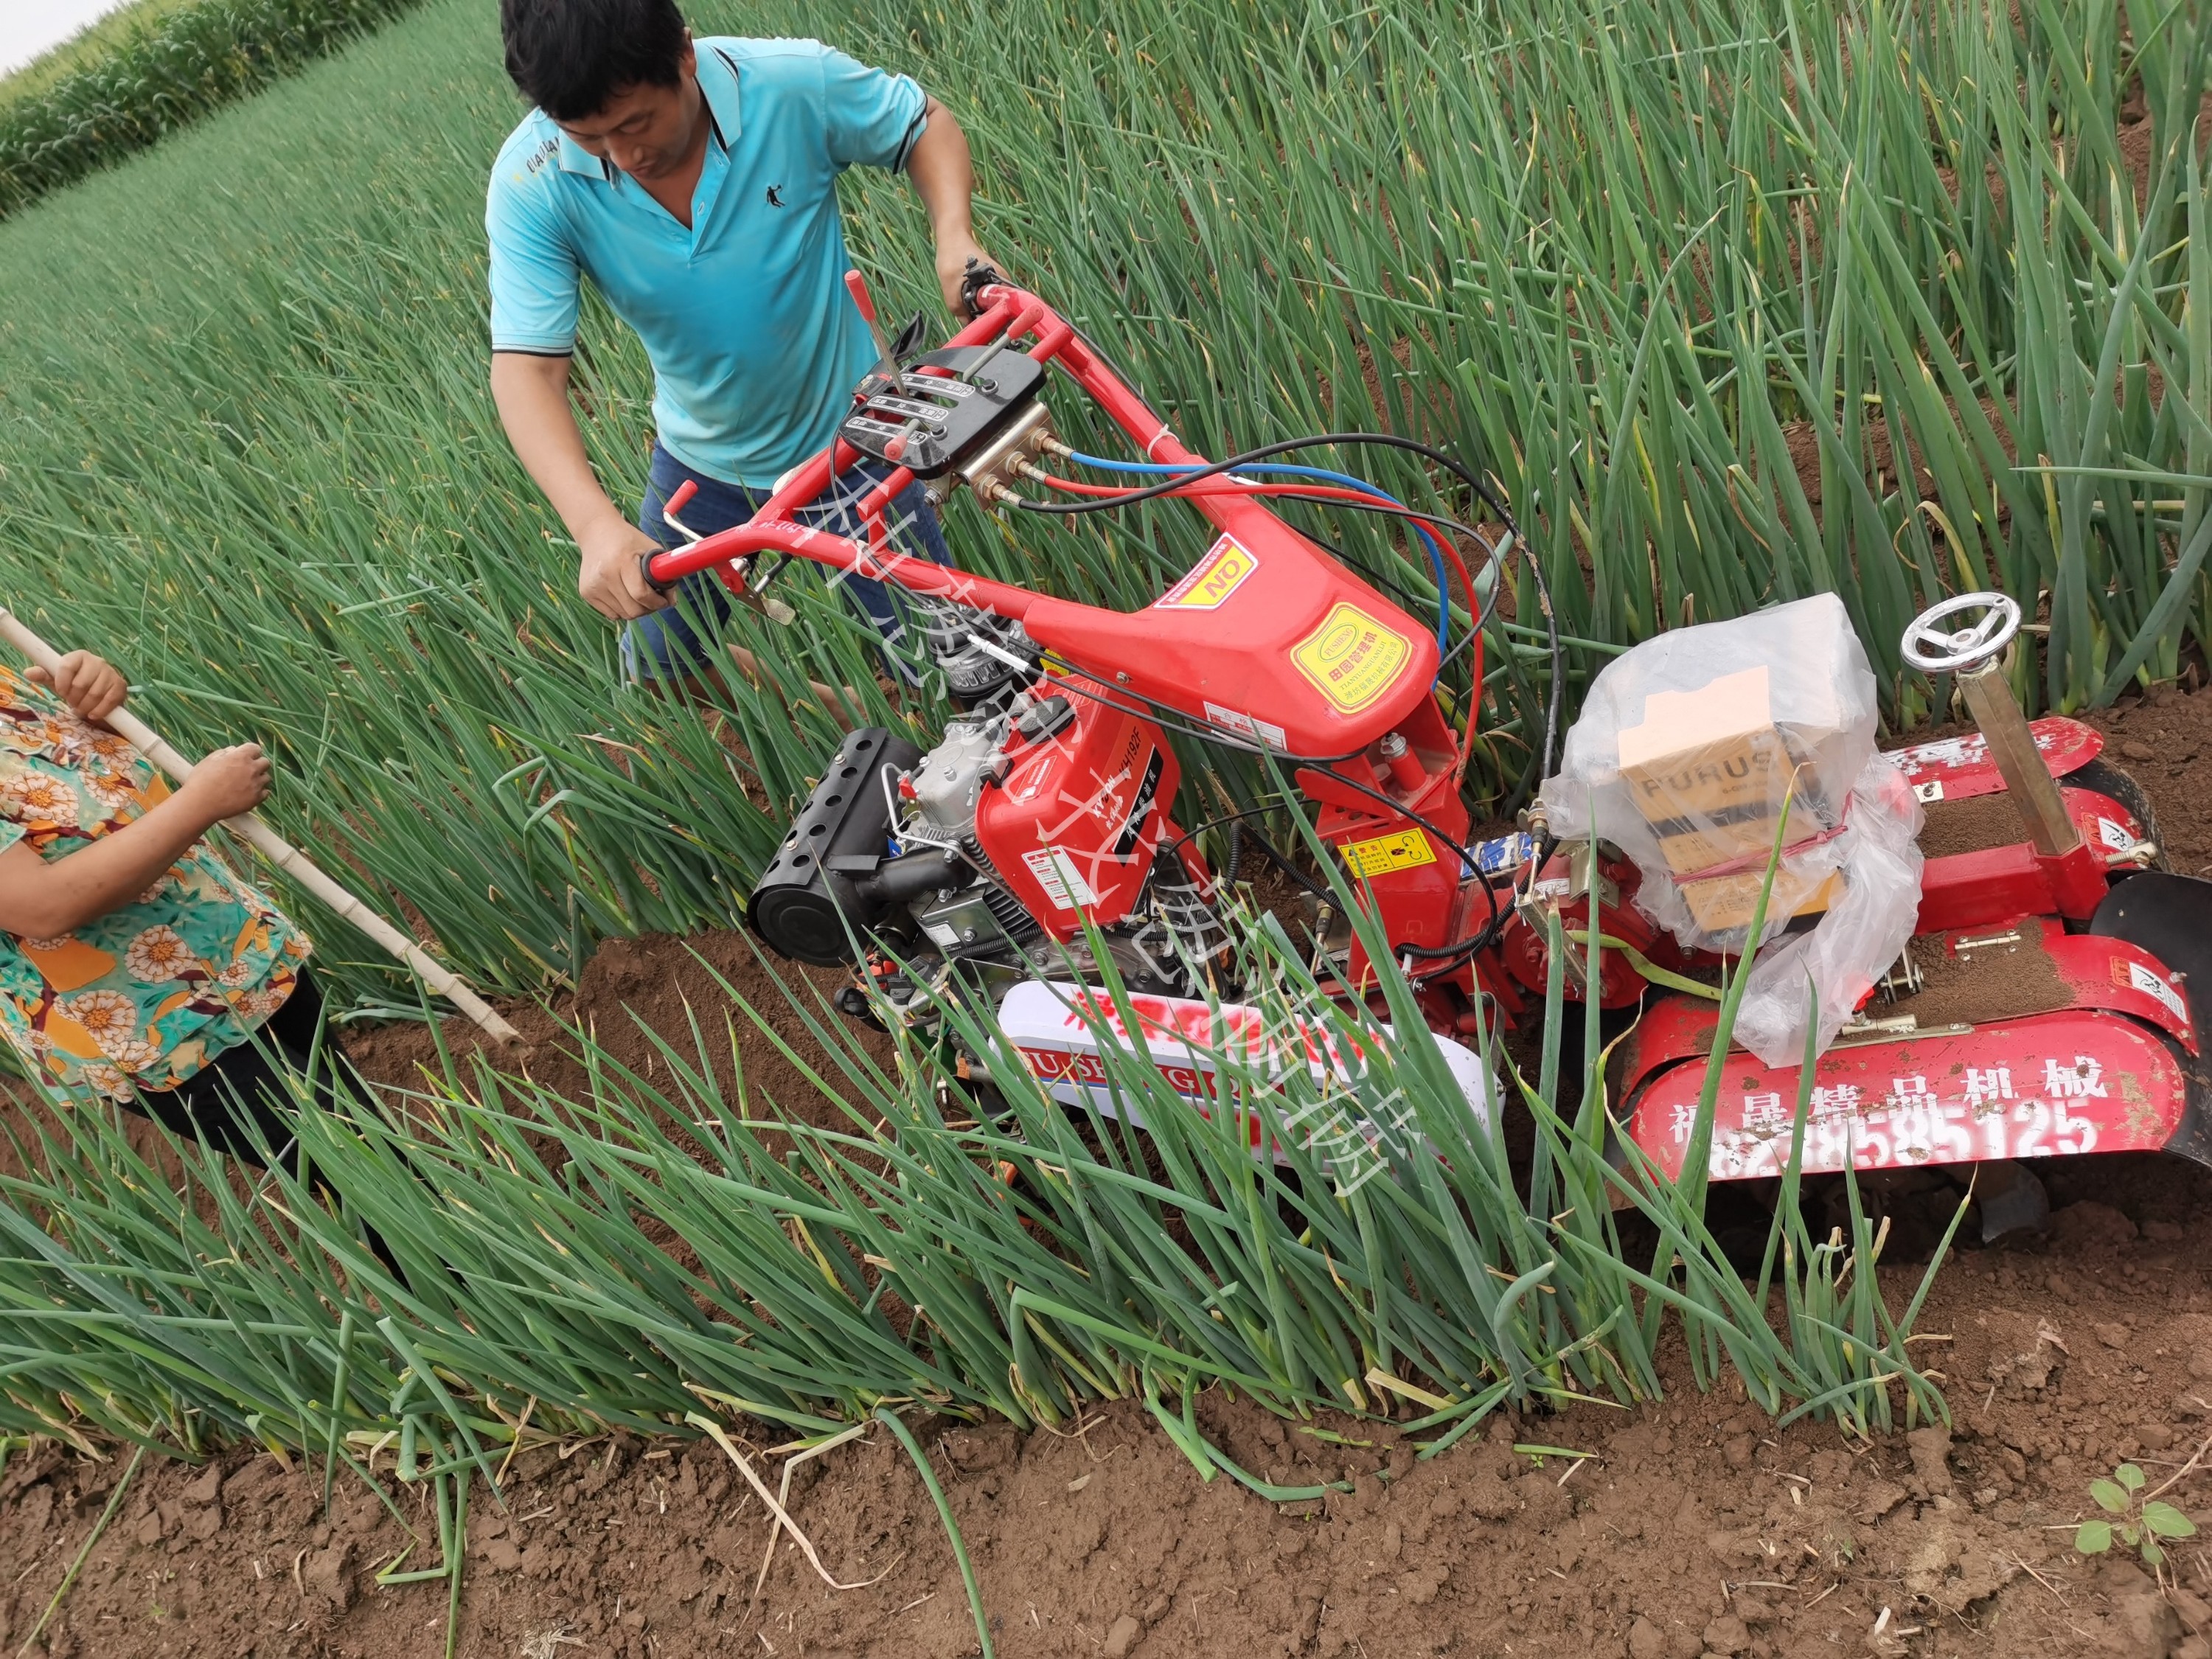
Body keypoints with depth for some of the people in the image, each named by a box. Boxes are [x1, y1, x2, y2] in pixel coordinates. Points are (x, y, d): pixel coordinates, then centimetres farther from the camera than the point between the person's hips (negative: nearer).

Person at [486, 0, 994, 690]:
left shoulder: (794, 84, -25)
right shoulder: (532, 184, -23)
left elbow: (924, 124, -6)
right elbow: (526, 371, -29)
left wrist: (955, 234, -27)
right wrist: (597, 525, -46)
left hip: (845, 442, -2)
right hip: (699, 462, 2)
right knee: (657, 683, 19)